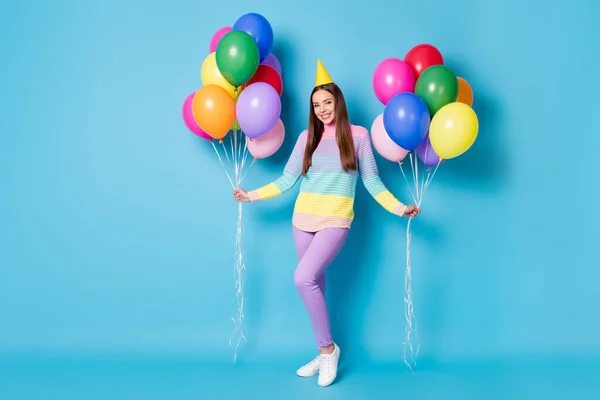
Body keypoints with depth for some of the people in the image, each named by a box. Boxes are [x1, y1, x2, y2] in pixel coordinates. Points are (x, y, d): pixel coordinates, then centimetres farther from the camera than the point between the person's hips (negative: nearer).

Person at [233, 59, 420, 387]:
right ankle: (325, 353, 25)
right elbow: (287, 180, 9)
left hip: (335, 221, -4)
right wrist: (253, 195, 7)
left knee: (304, 278, -21)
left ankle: (327, 348, -1)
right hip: (303, 220, 4)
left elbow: (372, 181, 2)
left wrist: (398, 207, -6)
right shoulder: (307, 137, 7)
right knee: (315, 283, 9)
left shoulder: (358, 135, 1)